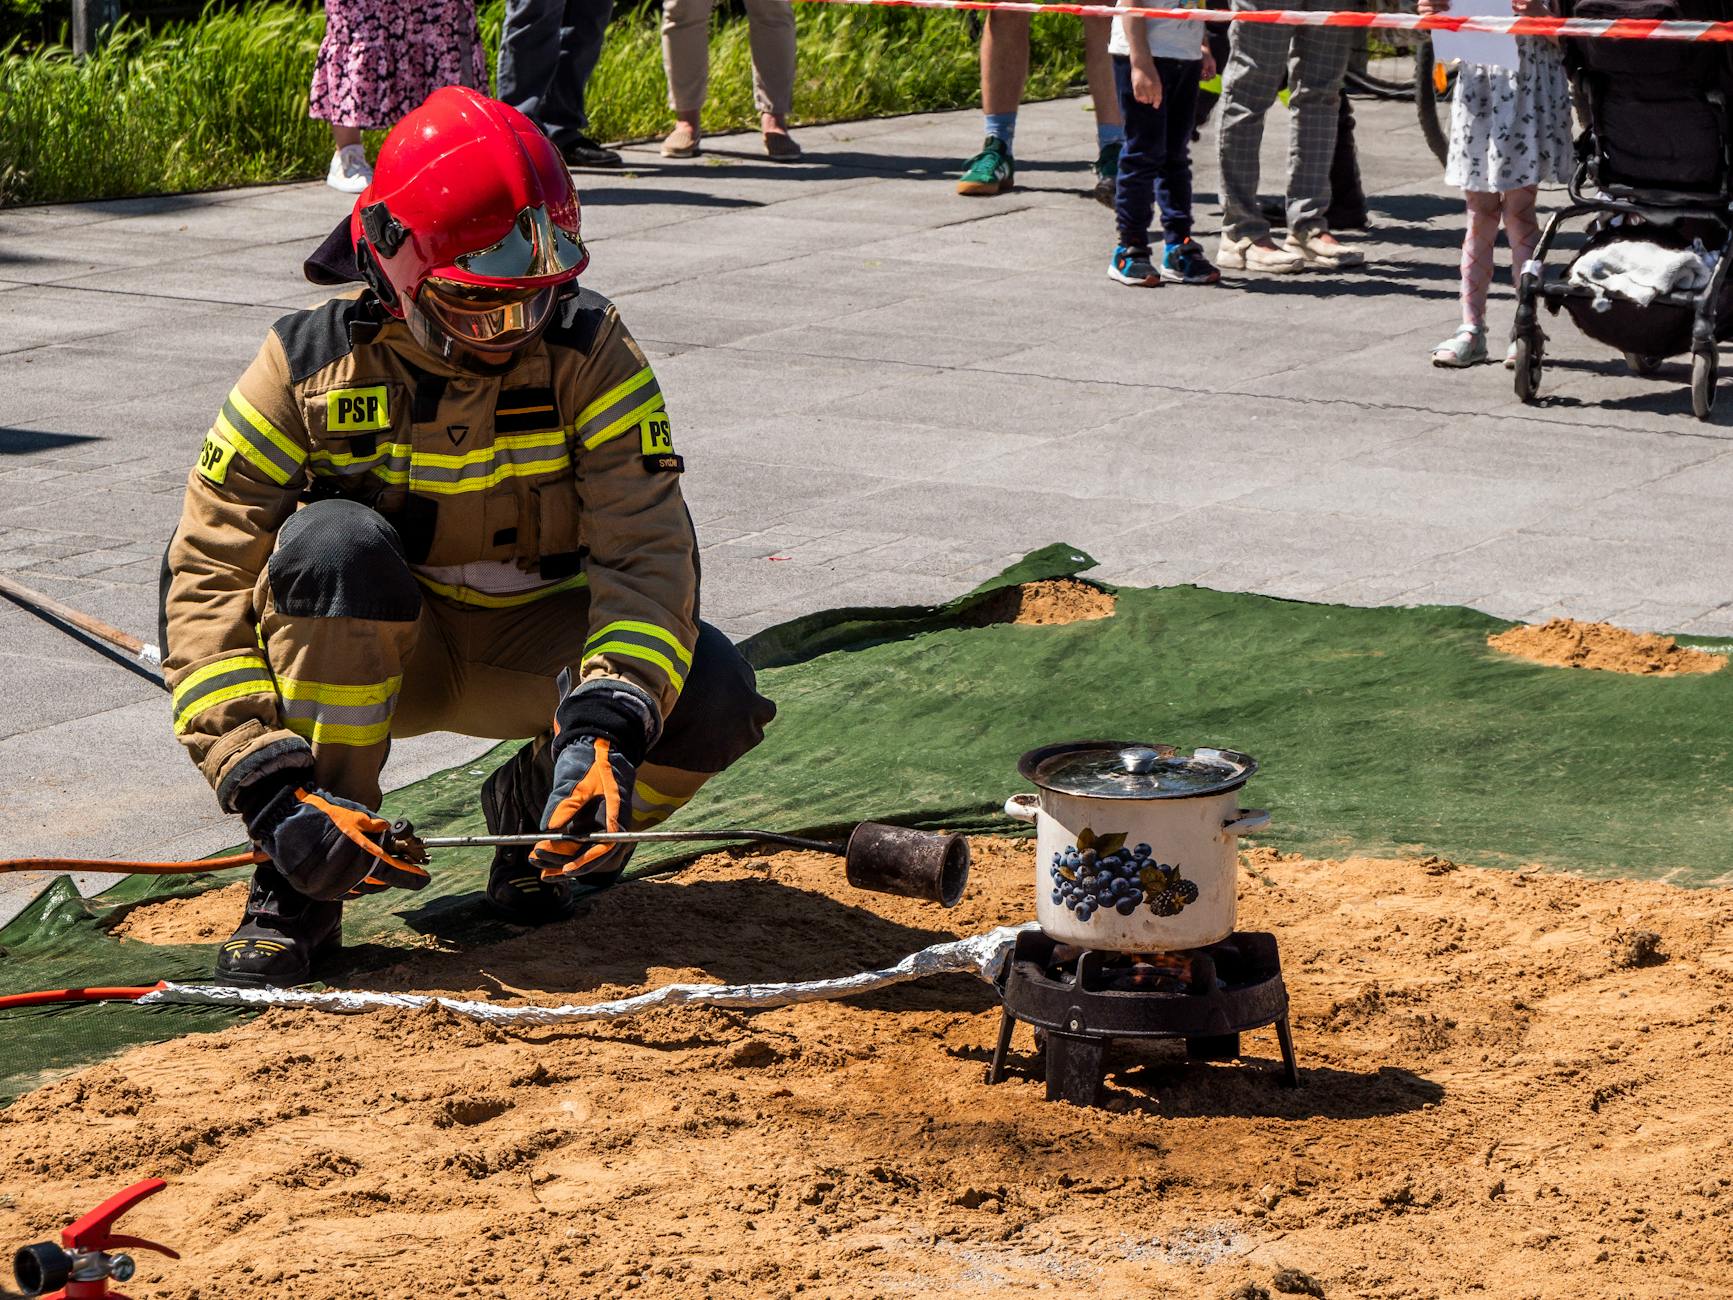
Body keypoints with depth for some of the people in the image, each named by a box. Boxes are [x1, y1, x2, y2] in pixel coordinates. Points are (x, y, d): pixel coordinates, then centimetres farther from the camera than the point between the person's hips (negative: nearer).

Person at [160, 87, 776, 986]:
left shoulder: (589, 353, -16)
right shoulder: (312, 366, -18)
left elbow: (646, 555, -24)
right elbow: (204, 587, -21)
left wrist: (603, 730, -43)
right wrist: (272, 791, -35)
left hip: (533, 644, 1)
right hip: (375, 652, -1)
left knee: (713, 698, -28)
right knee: (335, 542, -35)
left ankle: (535, 806, 4)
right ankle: (300, 885, -24)